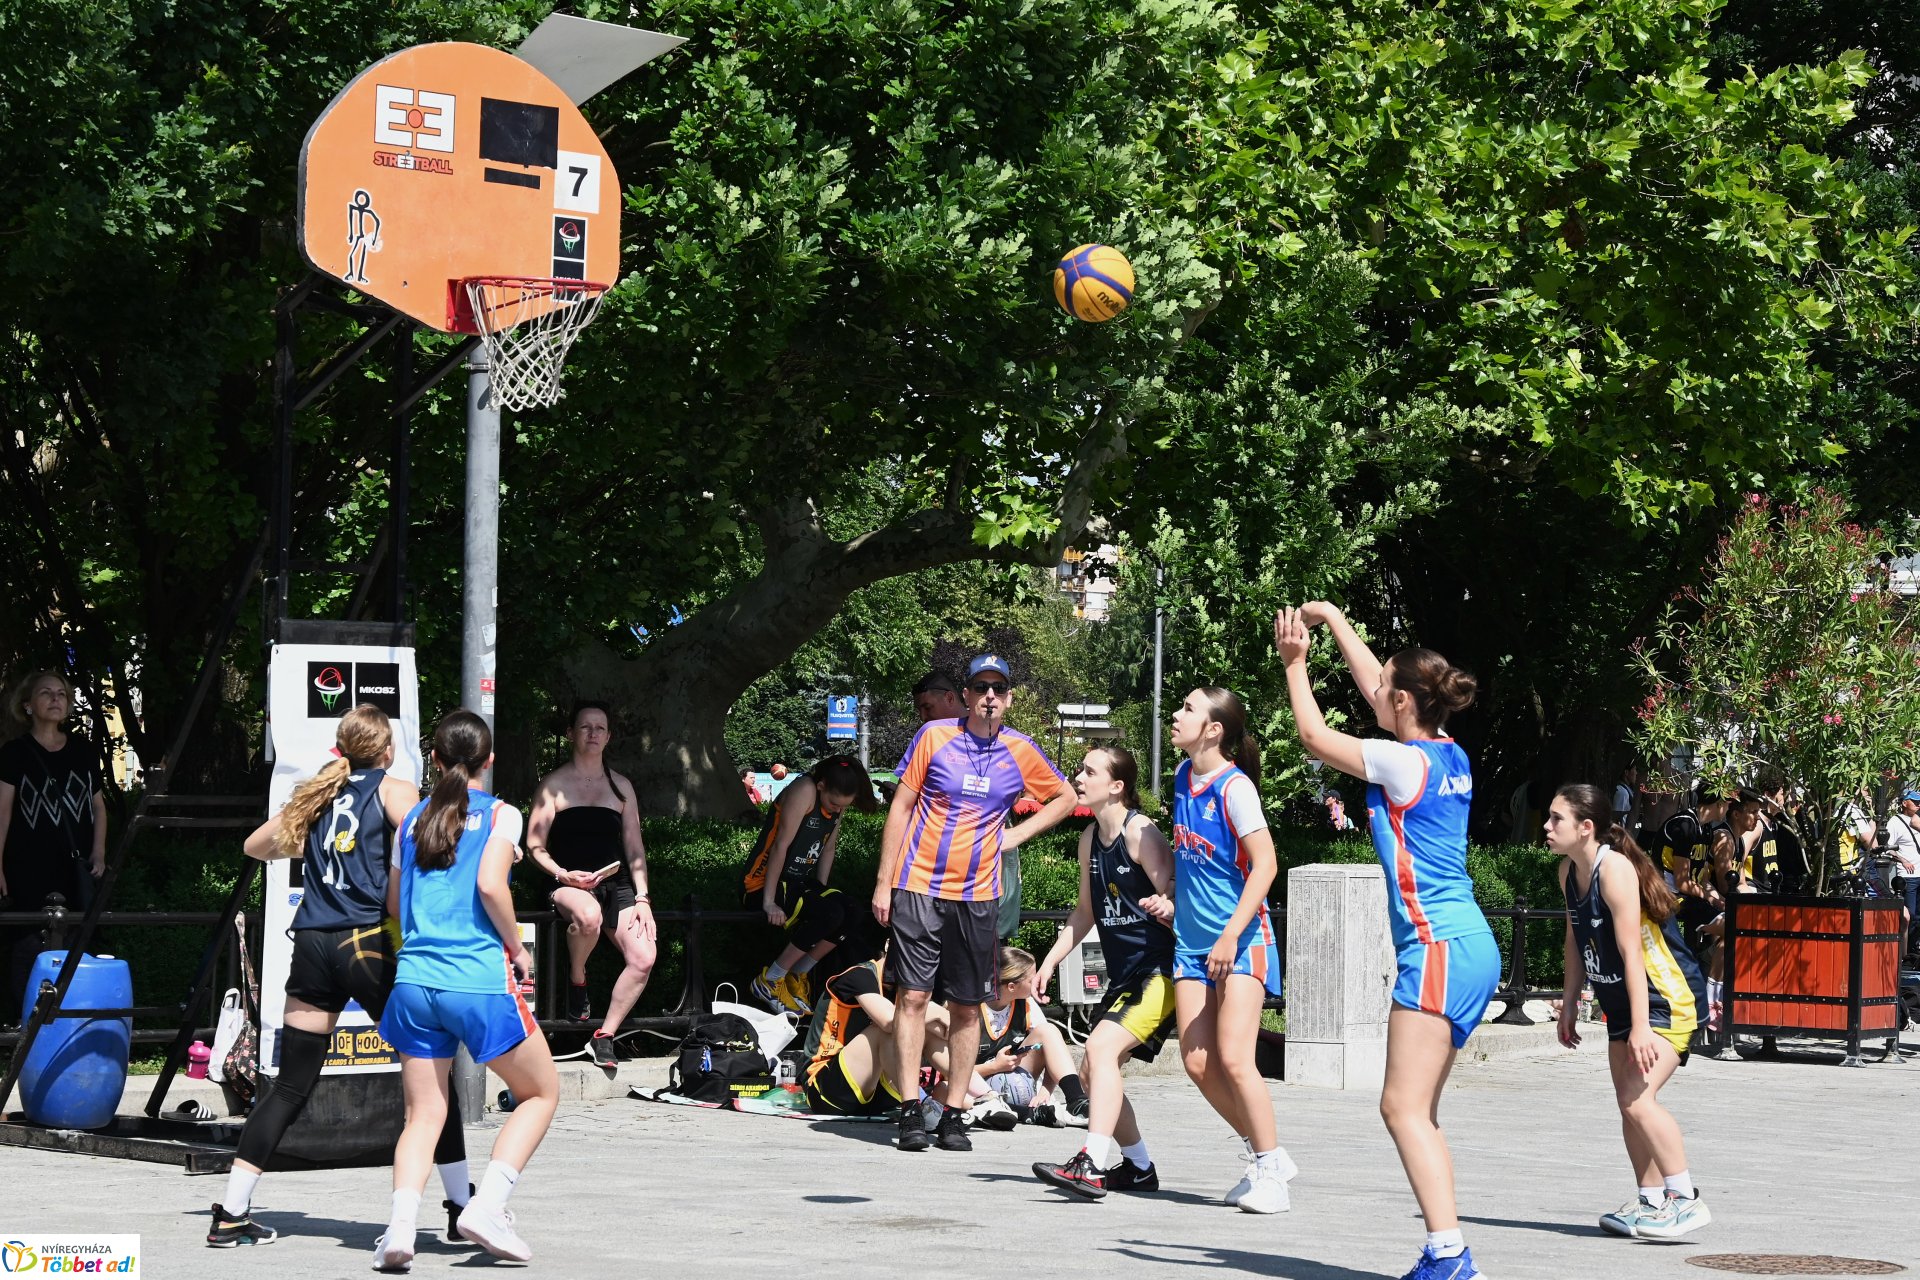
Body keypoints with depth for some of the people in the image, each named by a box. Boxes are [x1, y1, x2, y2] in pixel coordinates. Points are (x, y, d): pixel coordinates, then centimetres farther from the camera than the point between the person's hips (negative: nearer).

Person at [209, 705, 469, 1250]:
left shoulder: (317, 794, 17)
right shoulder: (394, 789, 3)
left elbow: (255, 846, 28)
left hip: (313, 946, 5)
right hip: (370, 945, -5)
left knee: (290, 1087, 9)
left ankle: (231, 1213, 5)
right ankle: (462, 1207, 9)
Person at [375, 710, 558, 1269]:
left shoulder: (414, 818, 14)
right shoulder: (500, 814, 0)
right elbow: (489, 885, -14)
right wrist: (518, 950, -2)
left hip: (414, 979, 4)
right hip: (480, 980, -4)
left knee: (423, 1115, 9)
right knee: (542, 1092, 13)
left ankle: (400, 1223, -13)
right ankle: (487, 1206, -3)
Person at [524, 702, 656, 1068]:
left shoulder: (620, 785, 16)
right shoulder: (555, 783, 5)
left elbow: (634, 847, 16)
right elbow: (535, 846, 2)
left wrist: (642, 898, 3)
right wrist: (564, 875, -16)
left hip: (616, 885, 4)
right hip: (569, 884, -4)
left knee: (644, 958, -21)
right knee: (588, 915, -41)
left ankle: (603, 1038, -6)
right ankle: (577, 980, -9)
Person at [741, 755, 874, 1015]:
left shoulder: (837, 802, 5)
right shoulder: (805, 792, -21)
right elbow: (781, 845, -22)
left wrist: (821, 893, 1)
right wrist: (769, 902, -22)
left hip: (798, 884, 8)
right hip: (761, 886, -8)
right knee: (831, 914, -29)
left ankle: (797, 975, 3)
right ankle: (769, 982, -16)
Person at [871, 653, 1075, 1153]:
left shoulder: (1021, 751, 4)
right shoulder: (934, 736, -2)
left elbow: (1065, 798, 20)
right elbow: (900, 807, 2)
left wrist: (1016, 834, 6)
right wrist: (883, 883, -2)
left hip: (977, 896, 2)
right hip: (918, 887, -2)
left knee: (967, 1007, 4)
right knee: (913, 996, -5)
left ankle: (954, 1113, 10)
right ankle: (911, 1111, -1)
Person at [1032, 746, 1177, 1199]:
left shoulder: (1140, 832, -14)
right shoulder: (1090, 839, 10)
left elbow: (1177, 901, -16)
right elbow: (1086, 911, 21)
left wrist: (1165, 907, -39)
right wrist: (1049, 962, 16)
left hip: (1160, 971, -9)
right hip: (1123, 974, 9)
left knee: (1101, 1047, -25)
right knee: (1095, 1069, 11)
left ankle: (1090, 1164, -31)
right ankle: (1138, 1166, 27)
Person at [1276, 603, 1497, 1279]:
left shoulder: (1403, 762, -12)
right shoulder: (1448, 754, 11)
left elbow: (1315, 736, 1)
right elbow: (1376, 686, 25)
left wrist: (1295, 663, 12)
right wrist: (1333, 619, 32)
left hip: (1437, 947, -9)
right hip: (1469, 946, 9)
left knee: (1404, 1107, -10)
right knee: (1418, 1110, 10)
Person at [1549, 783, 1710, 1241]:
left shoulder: (1615, 869, -24)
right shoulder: (1569, 871, 3)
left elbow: (1632, 953, -27)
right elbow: (1576, 939, 15)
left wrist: (1641, 1026, -29)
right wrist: (1569, 1002, 14)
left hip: (1667, 1000, -10)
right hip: (1621, 1002, 10)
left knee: (1639, 1099, -21)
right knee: (1628, 1104, 11)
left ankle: (1686, 1200, -13)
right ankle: (1652, 1202, 22)